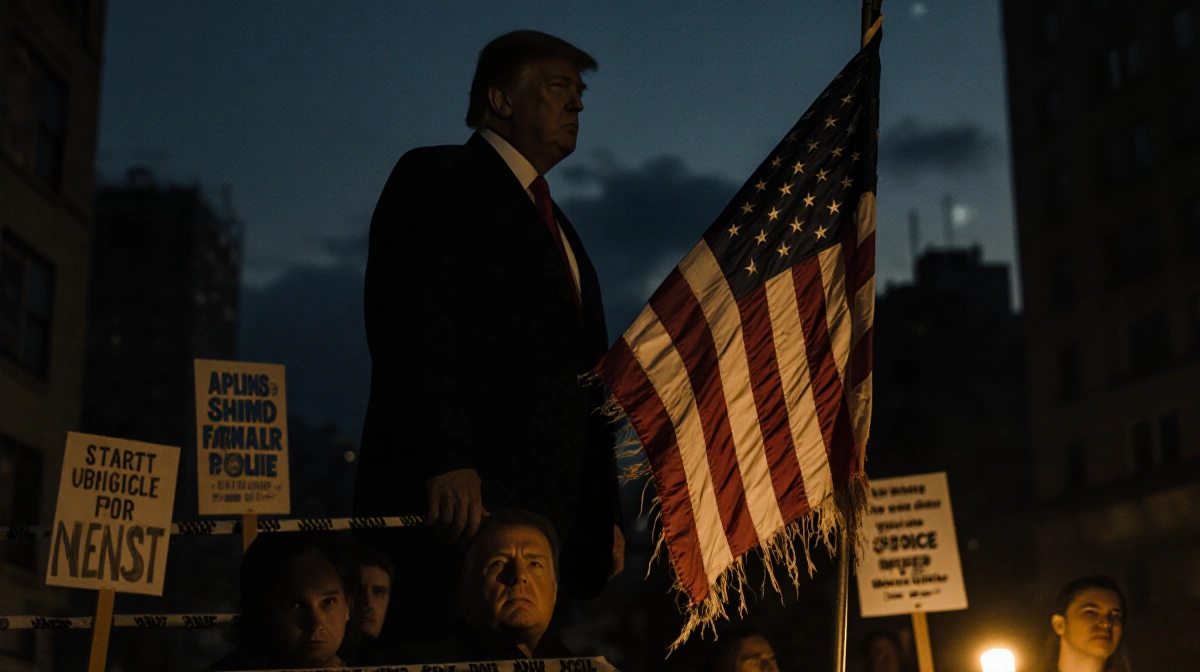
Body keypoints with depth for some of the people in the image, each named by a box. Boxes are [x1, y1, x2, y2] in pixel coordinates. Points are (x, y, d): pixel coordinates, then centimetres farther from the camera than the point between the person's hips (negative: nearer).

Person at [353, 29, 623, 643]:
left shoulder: (558, 231, 27)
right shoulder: (435, 179, 3)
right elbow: (411, 324, -13)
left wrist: (604, 516, 17)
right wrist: (445, 459, -25)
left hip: (544, 518, 8)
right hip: (449, 501, -7)